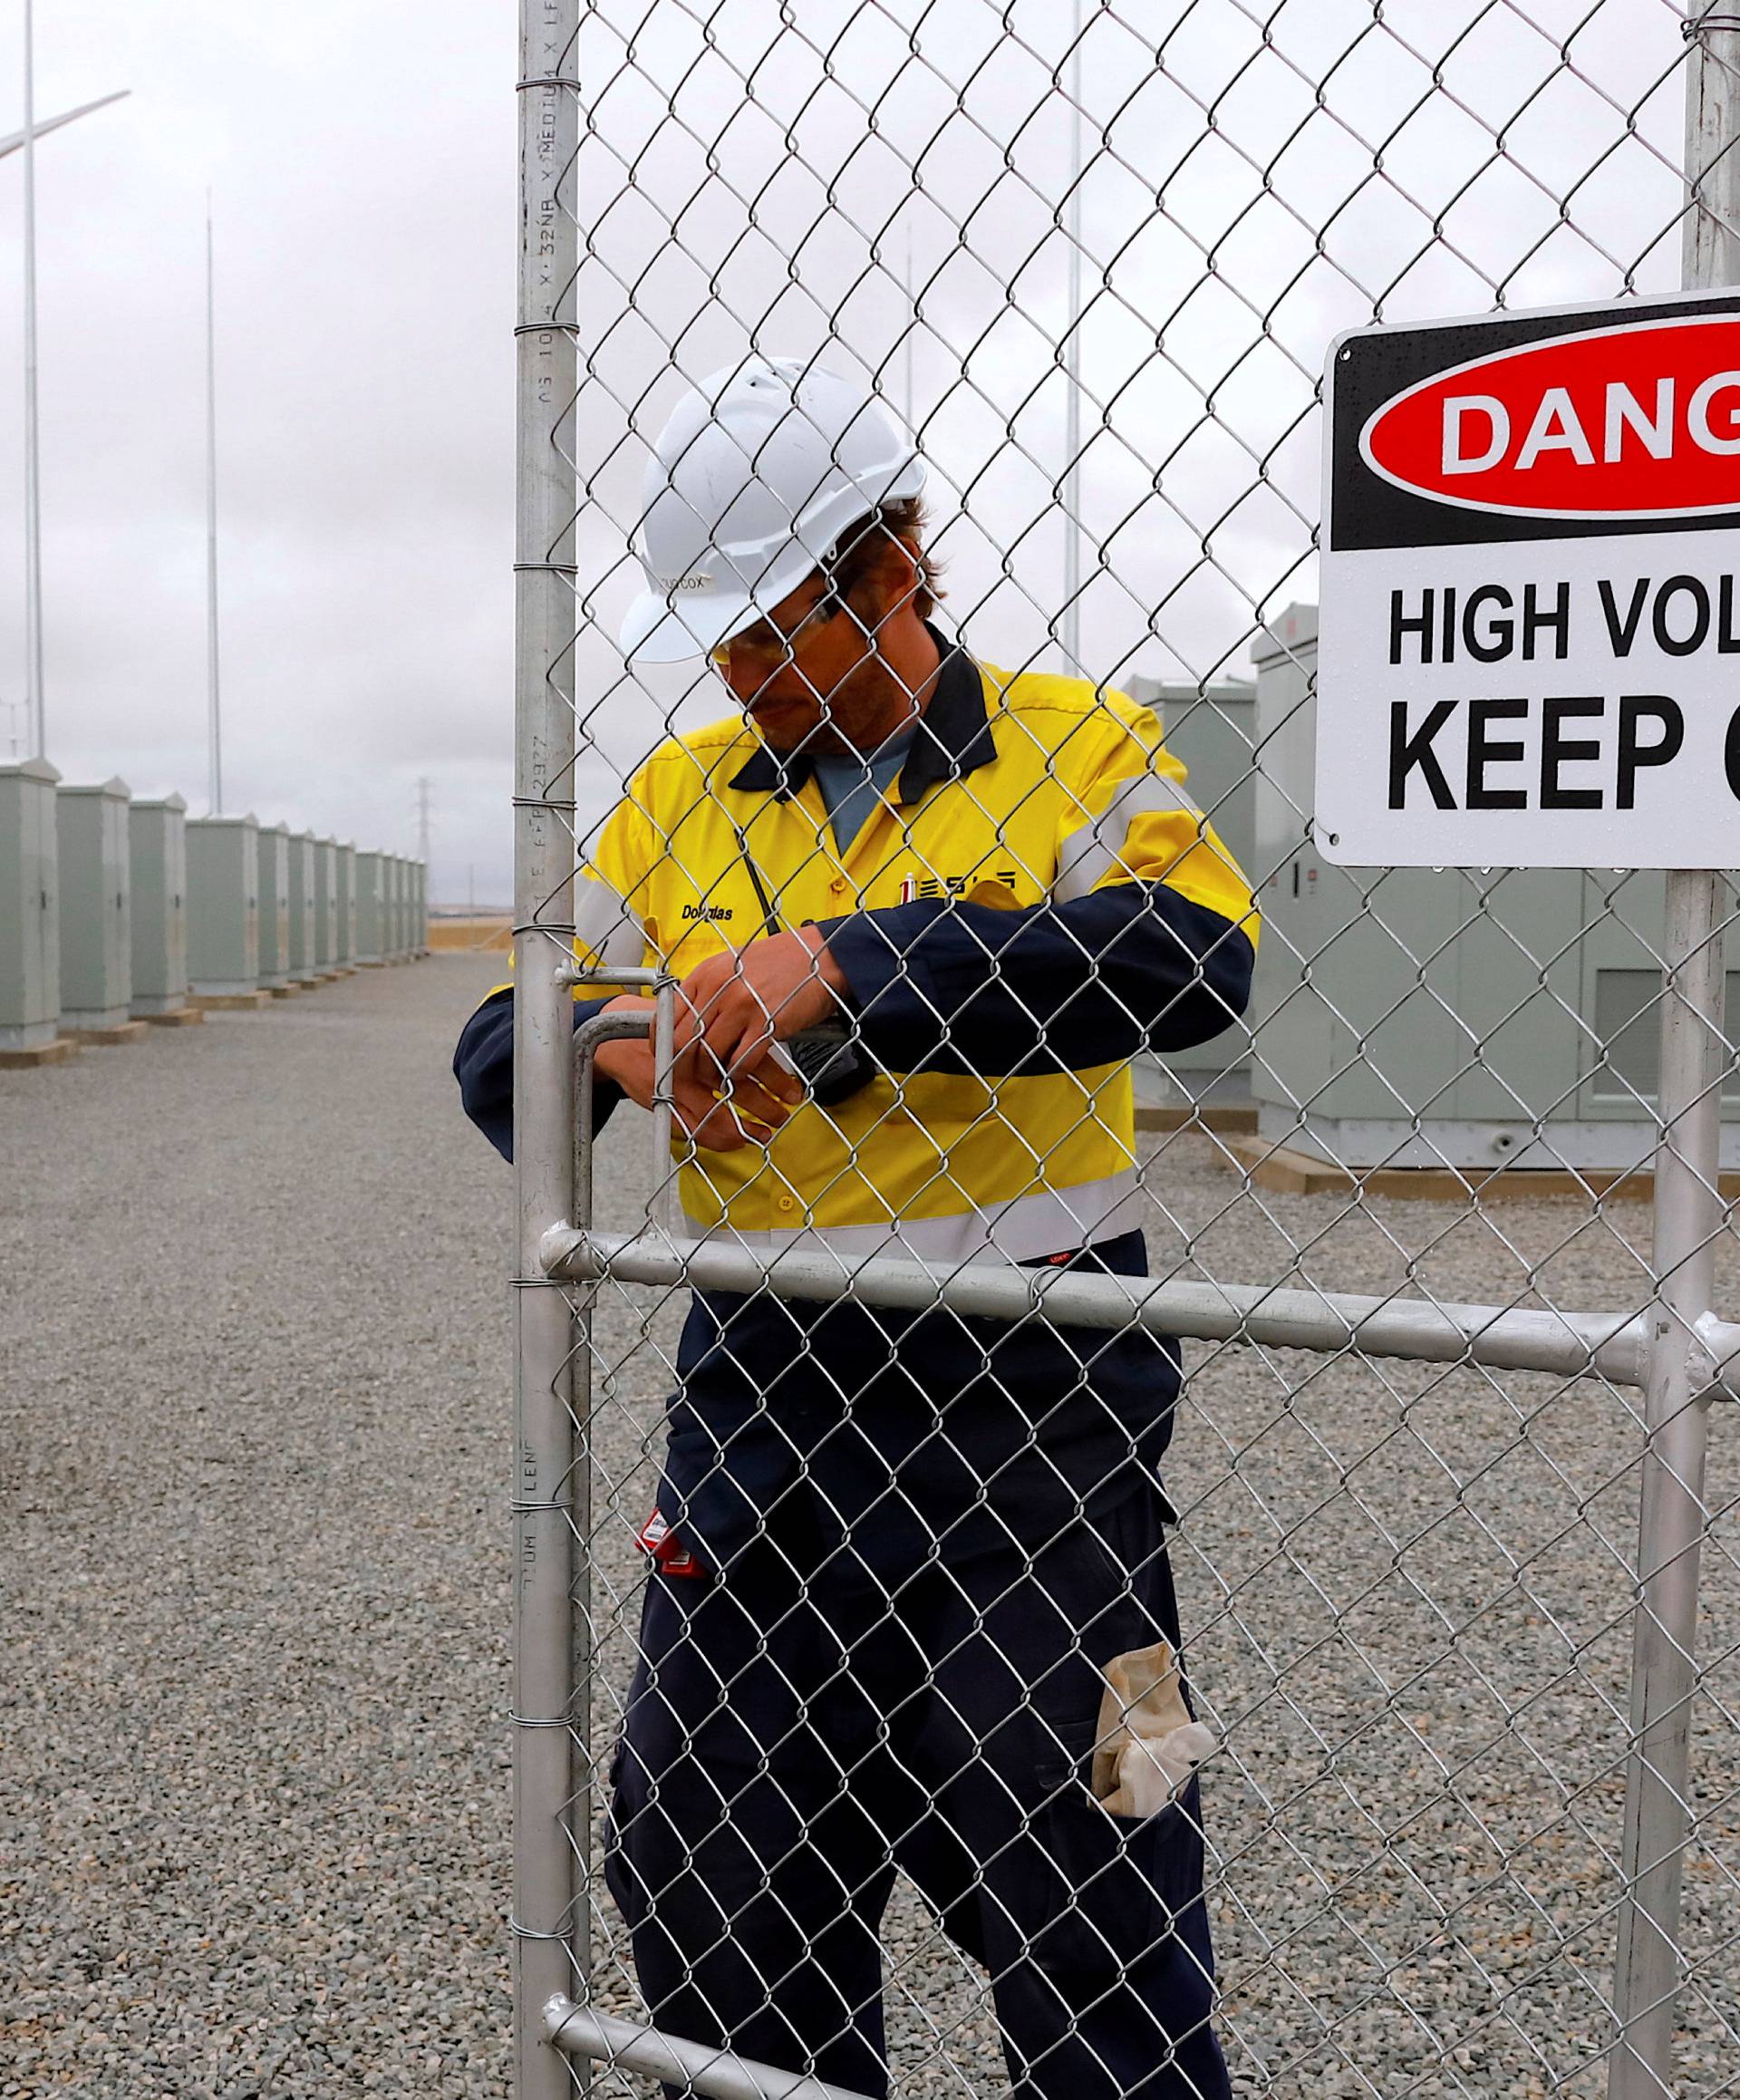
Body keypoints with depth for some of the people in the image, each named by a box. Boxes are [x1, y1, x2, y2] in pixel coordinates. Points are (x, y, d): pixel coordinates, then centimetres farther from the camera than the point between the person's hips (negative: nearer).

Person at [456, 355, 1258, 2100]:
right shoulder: (678, 799, 10)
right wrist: (622, 1043, -14)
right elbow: (503, 1056, 10)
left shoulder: (1076, 747, -3)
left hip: (1025, 1408, -4)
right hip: (755, 1398, 5)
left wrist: (848, 964, -27)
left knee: (1070, 1898, 7)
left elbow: (1194, 957, -22)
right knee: (704, 1886, 18)